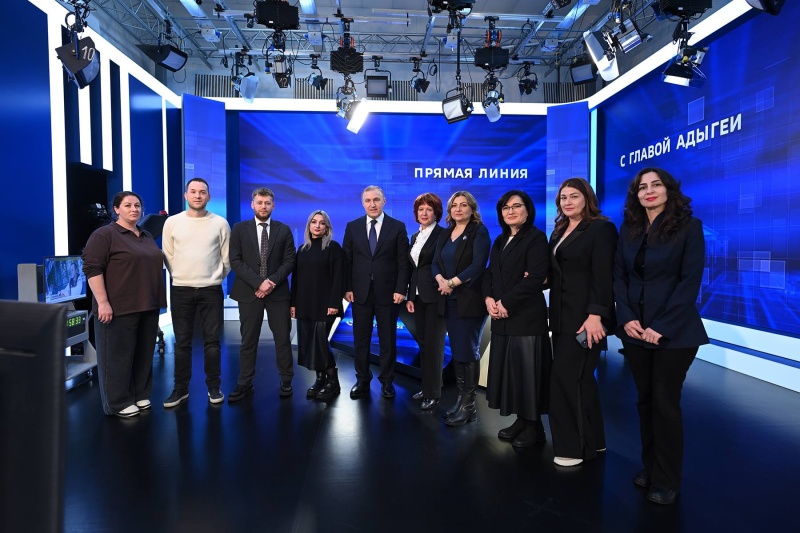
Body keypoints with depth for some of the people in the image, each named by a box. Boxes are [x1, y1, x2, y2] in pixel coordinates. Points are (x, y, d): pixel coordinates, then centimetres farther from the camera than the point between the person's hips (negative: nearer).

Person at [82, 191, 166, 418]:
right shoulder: (104, 235, -7)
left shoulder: (147, 237, 15)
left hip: (147, 306, 7)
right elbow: (92, 269, -13)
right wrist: (103, 302, -20)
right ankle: (118, 403, 13)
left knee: (144, 354, 12)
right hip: (119, 307, -7)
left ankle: (140, 396, 24)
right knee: (118, 355, 2)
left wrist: (157, 300, 17)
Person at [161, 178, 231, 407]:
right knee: (182, 342, 8)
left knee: (211, 340, 5)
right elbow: (167, 255, 9)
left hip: (211, 290, -1)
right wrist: (181, 277, 9)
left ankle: (214, 386, 17)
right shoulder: (172, 222, 2)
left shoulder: (220, 223, -1)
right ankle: (180, 388, 19)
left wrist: (214, 278, 8)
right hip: (180, 290, 1)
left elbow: (227, 258, 5)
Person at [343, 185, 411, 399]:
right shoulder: (352, 227, 5)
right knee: (360, 340, 9)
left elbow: (404, 262, -3)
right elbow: (346, 260, 5)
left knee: (388, 340, 8)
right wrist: (347, 288, -1)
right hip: (360, 292, 2)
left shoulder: (398, 227, 0)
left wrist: (400, 289, -10)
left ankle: (386, 381, 23)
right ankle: (362, 381, 24)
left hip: (388, 293, -1)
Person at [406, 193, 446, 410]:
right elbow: (412, 269, 15)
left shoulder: (442, 235, -6)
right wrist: (410, 296, 11)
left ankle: (433, 392, 8)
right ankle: (426, 386, 24)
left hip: (435, 296, -7)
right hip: (418, 296, 7)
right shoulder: (415, 237, 15)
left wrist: (443, 290, -17)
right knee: (423, 343, 12)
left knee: (433, 344, -2)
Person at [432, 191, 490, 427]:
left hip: (470, 301, -6)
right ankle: (461, 399, 20)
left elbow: (478, 265, -15)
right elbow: (436, 263, 7)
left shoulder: (479, 232, -3)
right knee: (456, 352, 10)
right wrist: (441, 280, -13)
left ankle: (469, 406, 7)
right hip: (449, 301, 6)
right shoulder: (446, 234, 15)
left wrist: (453, 282, -18)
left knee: (468, 353, -2)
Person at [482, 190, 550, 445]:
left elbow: (535, 278, -16)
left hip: (526, 316, -7)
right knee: (508, 369, 10)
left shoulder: (536, 237, -5)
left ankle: (534, 425, 13)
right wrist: (488, 298, -4)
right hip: (502, 317, 7)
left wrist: (506, 303, -15)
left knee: (527, 371, -2)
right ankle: (521, 420, 23)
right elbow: (490, 274, 15)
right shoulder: (500, 241, 18)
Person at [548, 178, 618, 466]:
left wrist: (595, 315, -23)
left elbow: (603, 276, -16)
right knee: (579, 378, 13)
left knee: (566, 378, -8)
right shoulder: (559, 231, 16)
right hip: (563, 316, 8)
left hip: (585, 316, -8)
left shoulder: (601, 228, -8)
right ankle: (592, 440, 26)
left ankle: (574, 446, 6)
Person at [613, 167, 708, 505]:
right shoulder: (629, 230, 8)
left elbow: (690, 280, -11)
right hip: (635, 329, 4)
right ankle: (649, 467, 28)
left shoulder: (689, 226, -4)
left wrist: (662, 326, -17)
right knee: (645, 400, 12)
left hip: (674, 332, -4)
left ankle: (666, 480, 18)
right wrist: (626, 318, -8)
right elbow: (619, 276, 6)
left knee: (665, 402, 1)